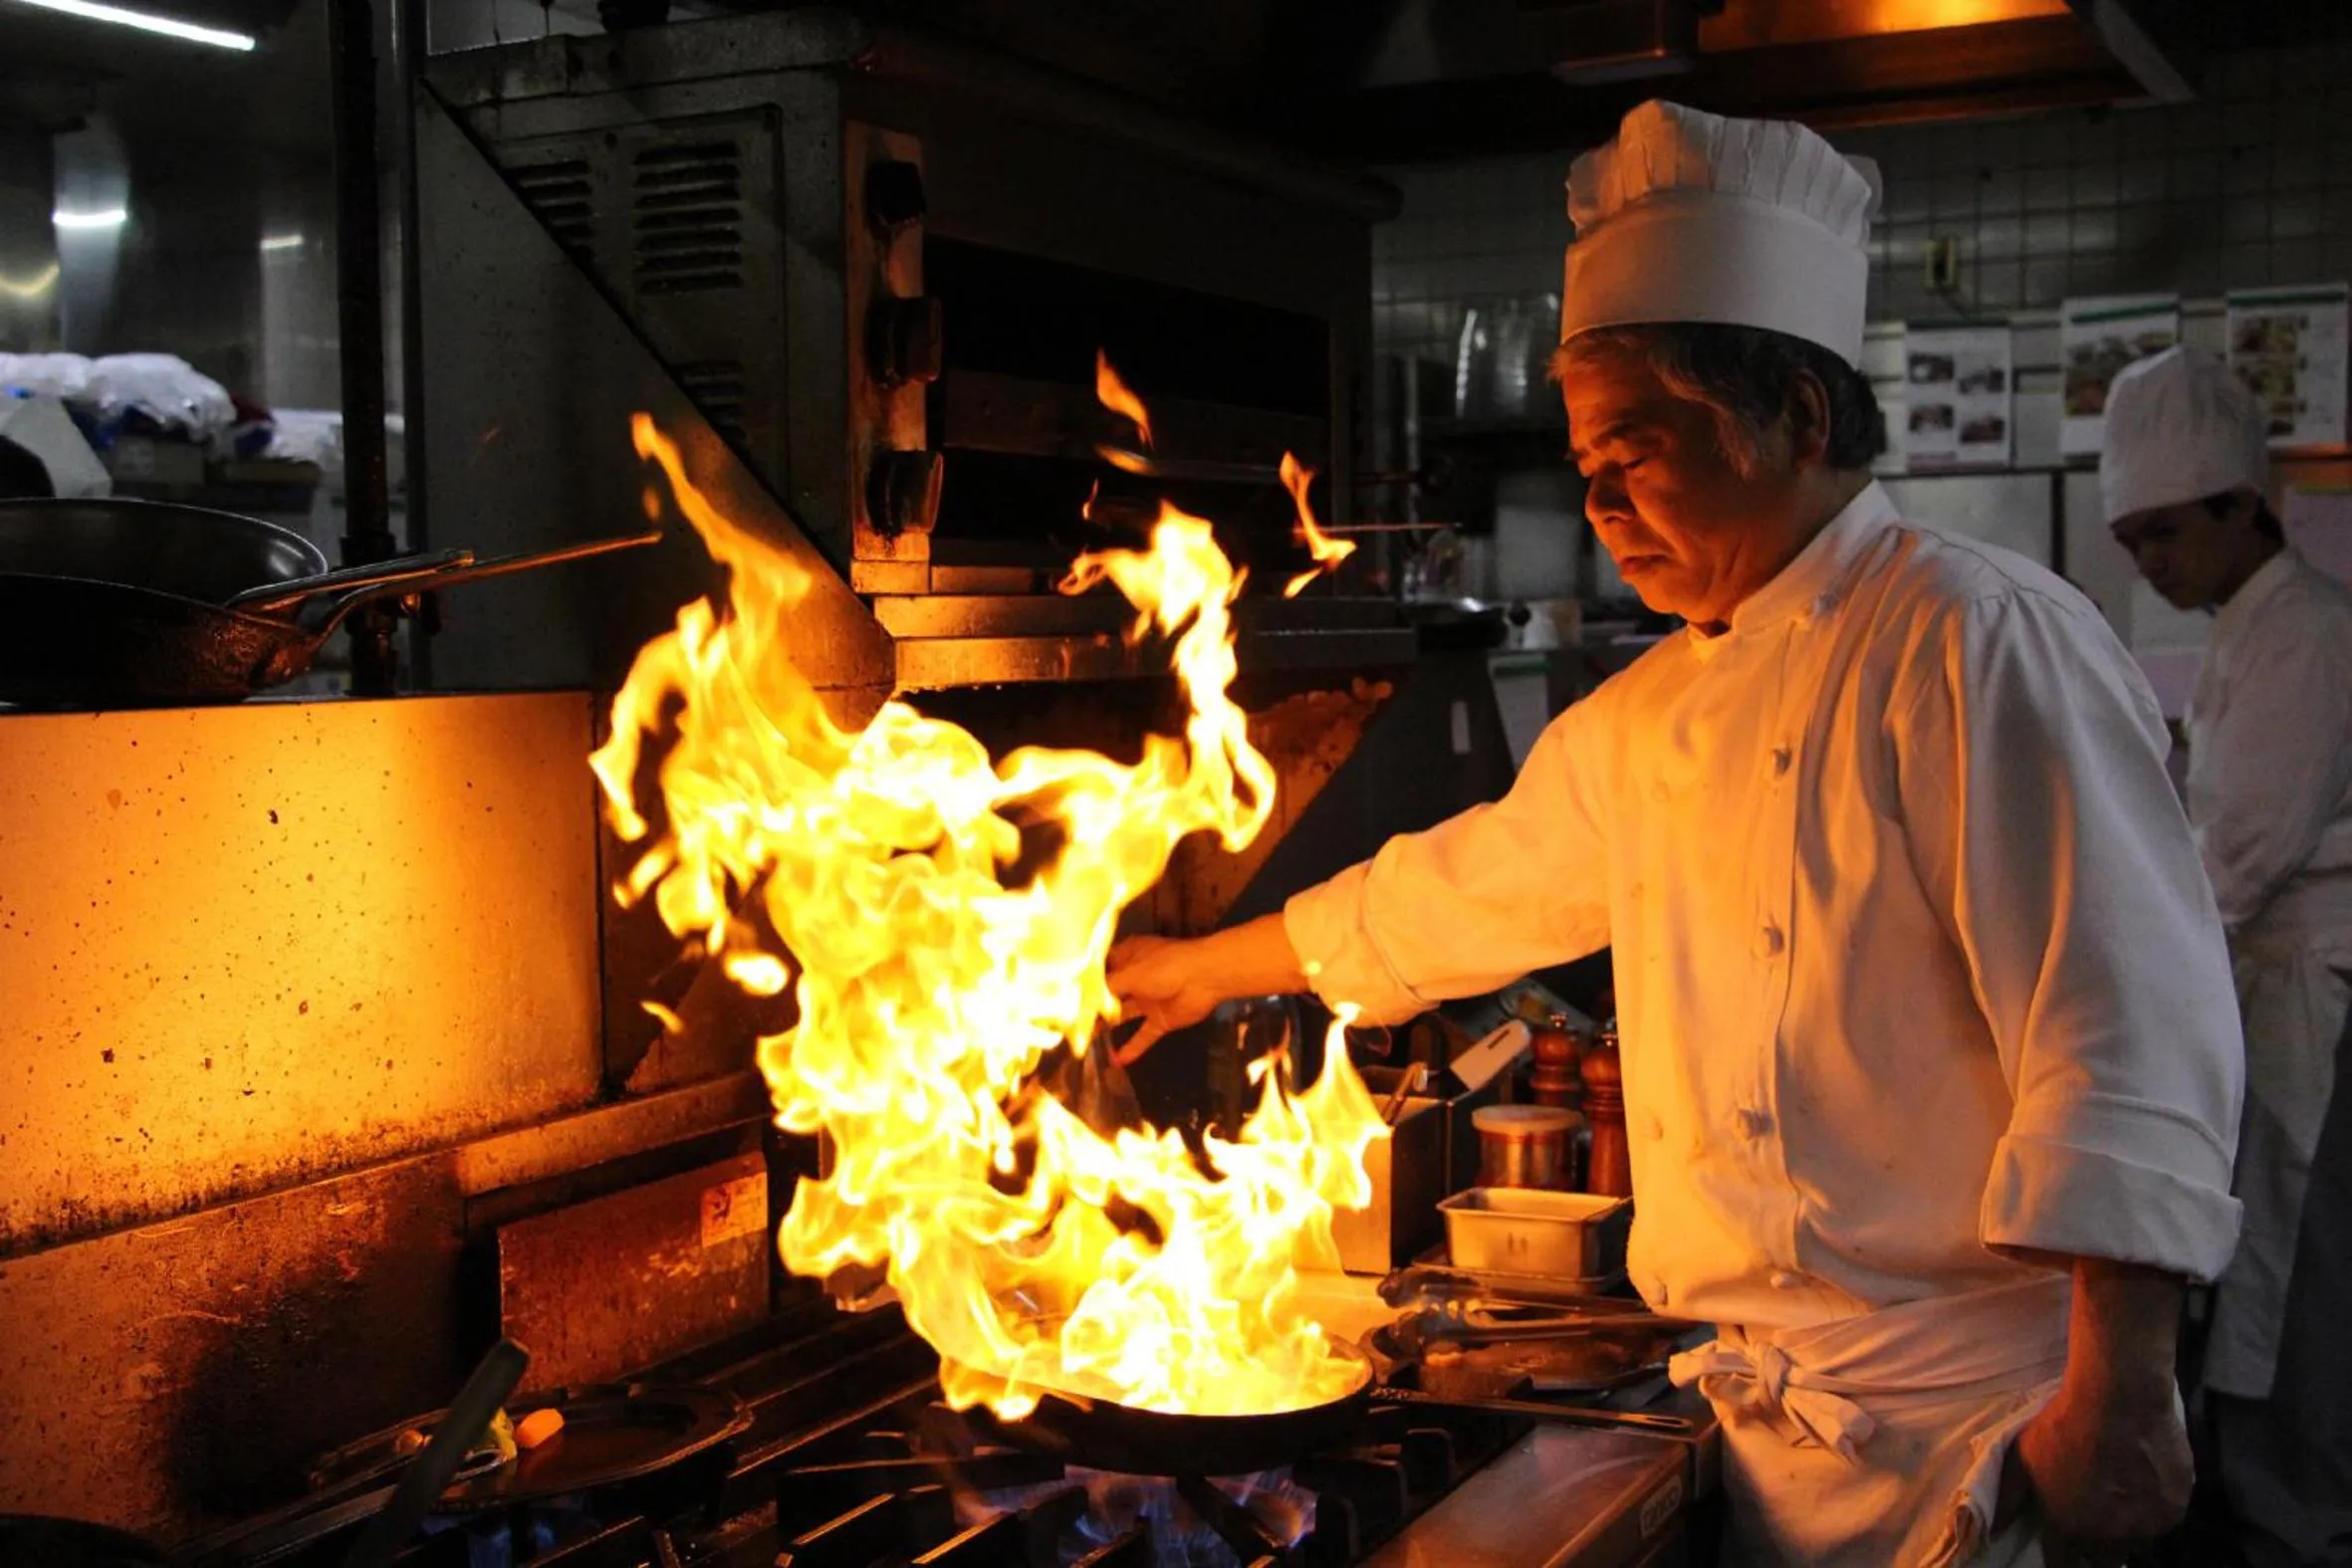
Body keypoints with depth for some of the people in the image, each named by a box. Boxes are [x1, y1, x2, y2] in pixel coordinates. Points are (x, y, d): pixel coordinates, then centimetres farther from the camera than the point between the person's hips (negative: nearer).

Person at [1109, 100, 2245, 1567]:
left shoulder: (1977, 642, -14)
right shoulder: (1654, 710, 11)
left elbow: (2129, 1037, -20)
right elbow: (1466, 887, 24)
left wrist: (2120, 1393, -23)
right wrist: (1208, 966, 31)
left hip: (1963, 1421, -7)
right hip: (1757, 1401, 7)